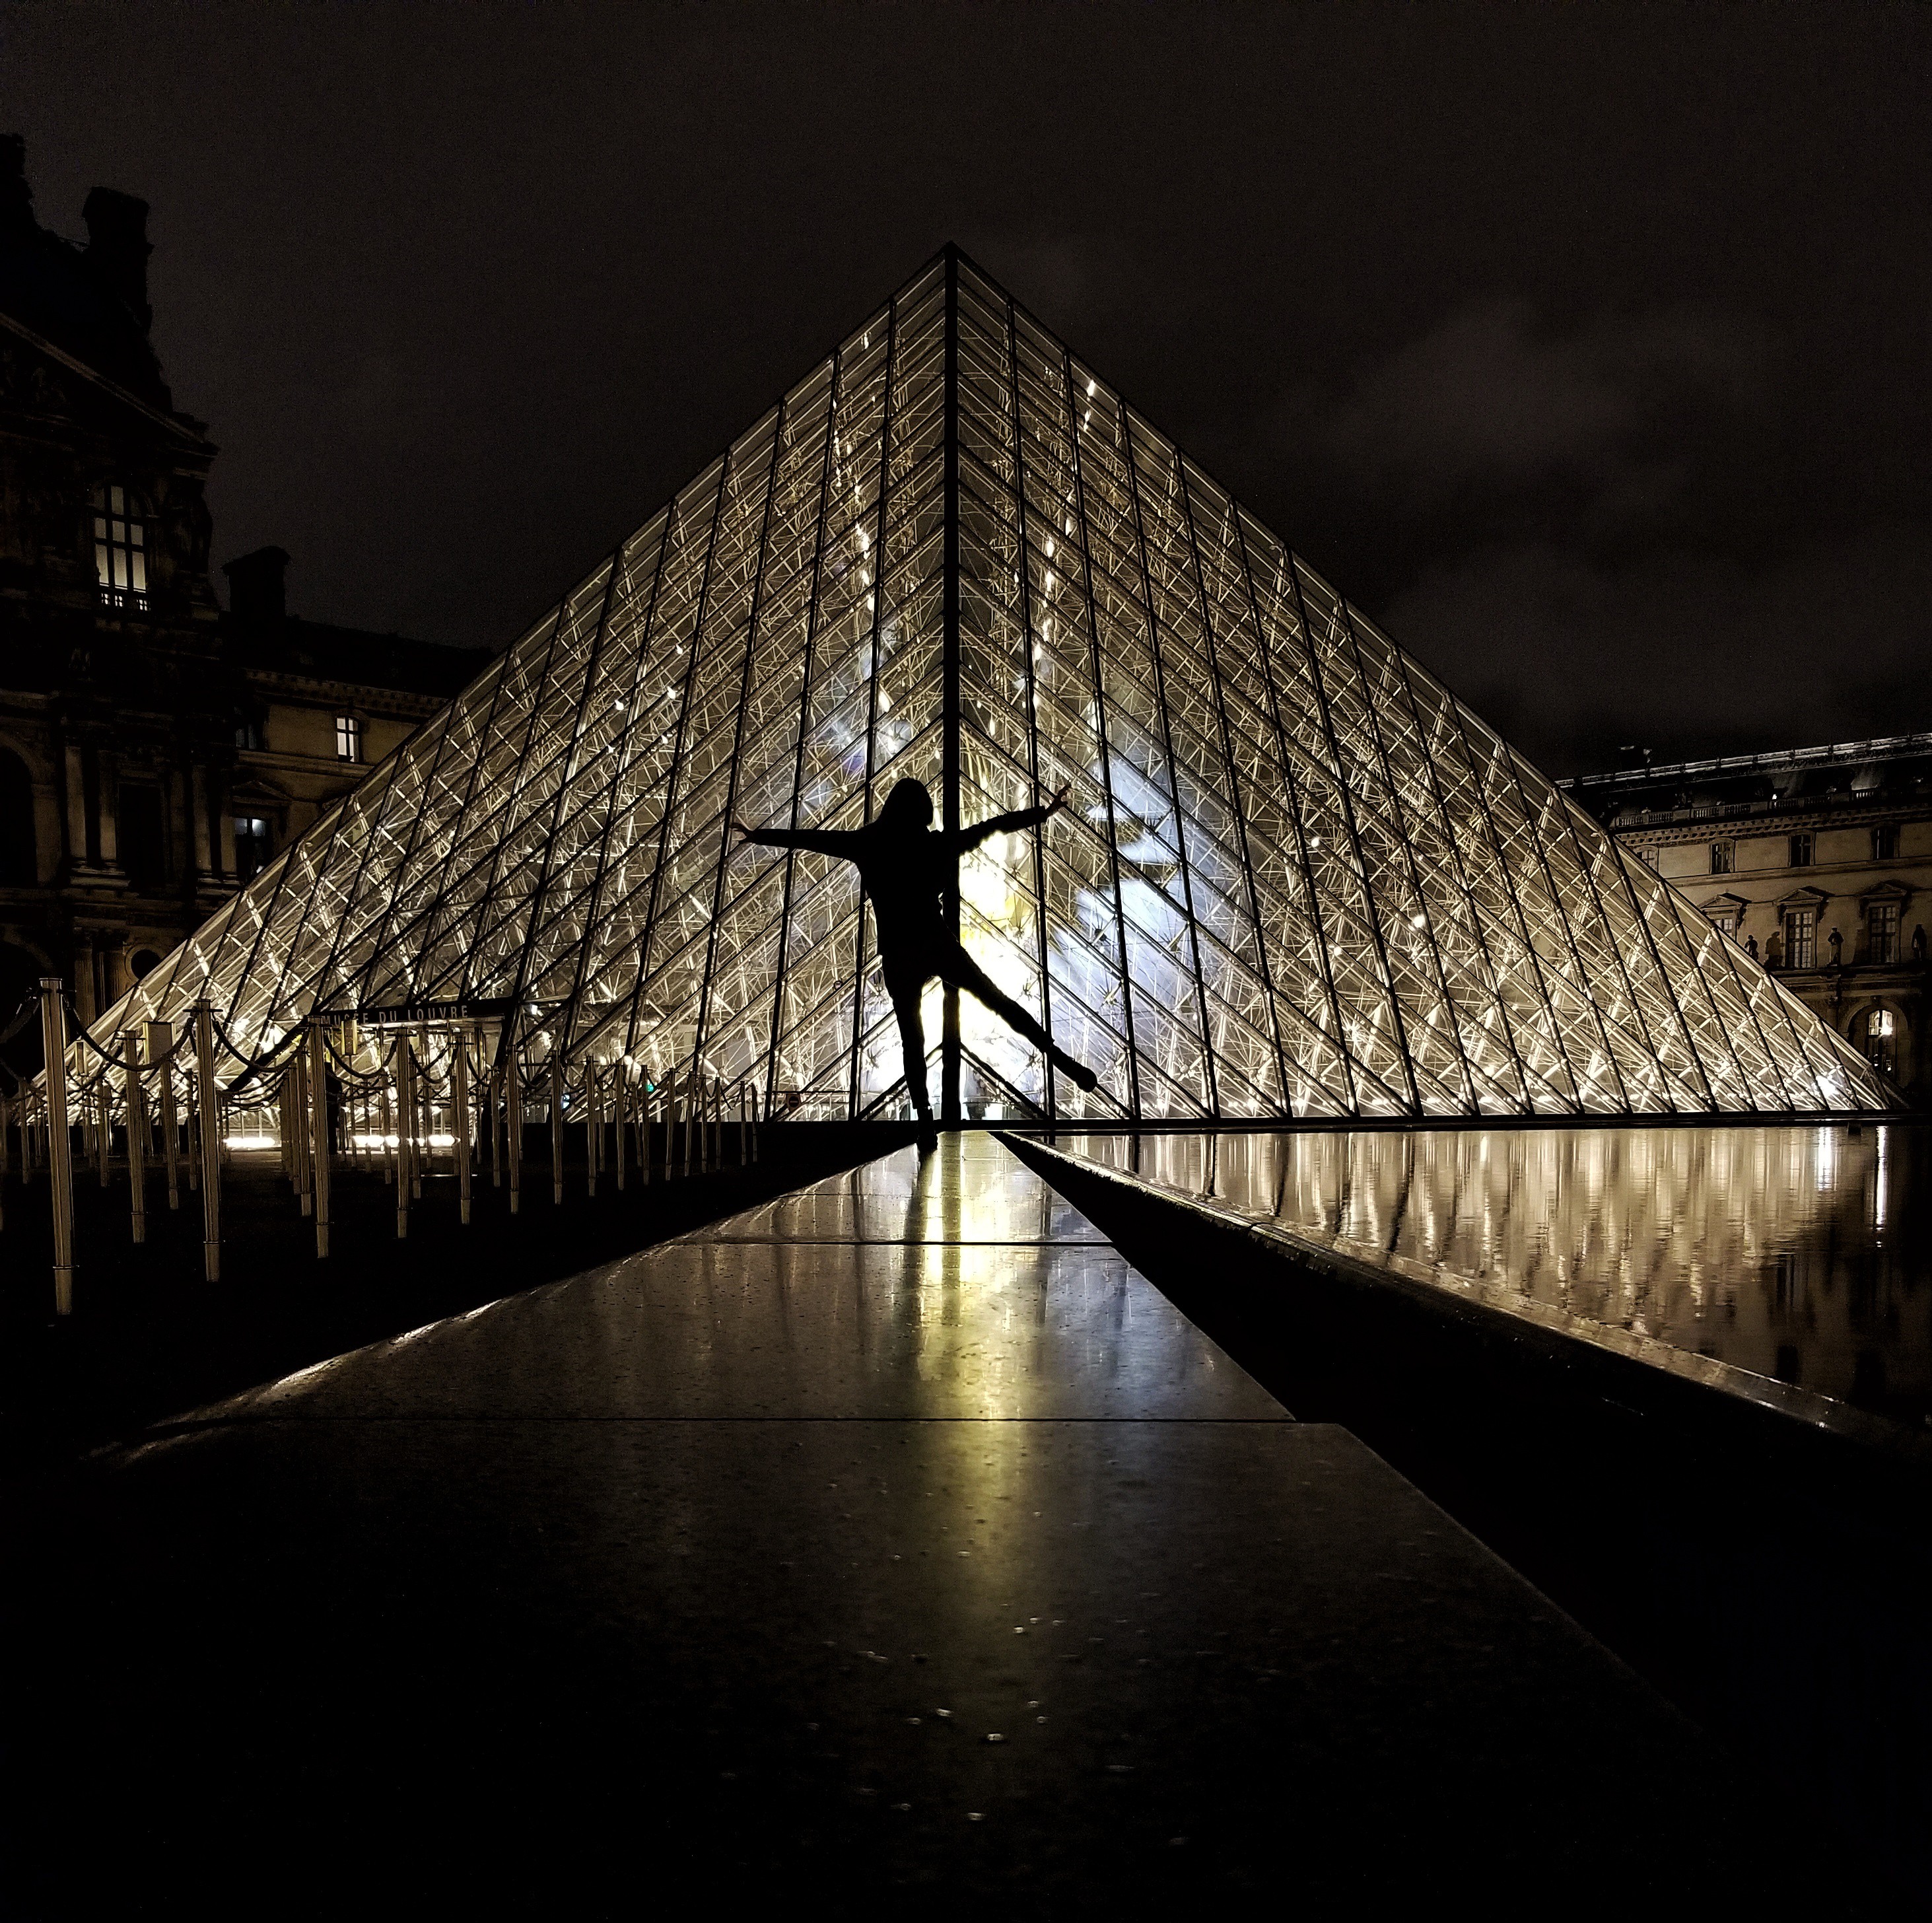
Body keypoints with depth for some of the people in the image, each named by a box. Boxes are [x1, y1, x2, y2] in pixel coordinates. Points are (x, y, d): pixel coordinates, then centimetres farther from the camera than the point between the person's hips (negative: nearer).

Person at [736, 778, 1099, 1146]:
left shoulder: (867, 844, 0)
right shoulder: (937, 844, 0)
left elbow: (809, 838, 7)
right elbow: (995, 824, 7)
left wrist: (757, 835, 18)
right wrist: (1044, 812, 17)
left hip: (897, 954, 0)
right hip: (938, 945, 0)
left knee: (912, 1039, 5)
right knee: (999, 1001, 7)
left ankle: (925, 1121, 0)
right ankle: (1061, 1060, -4)